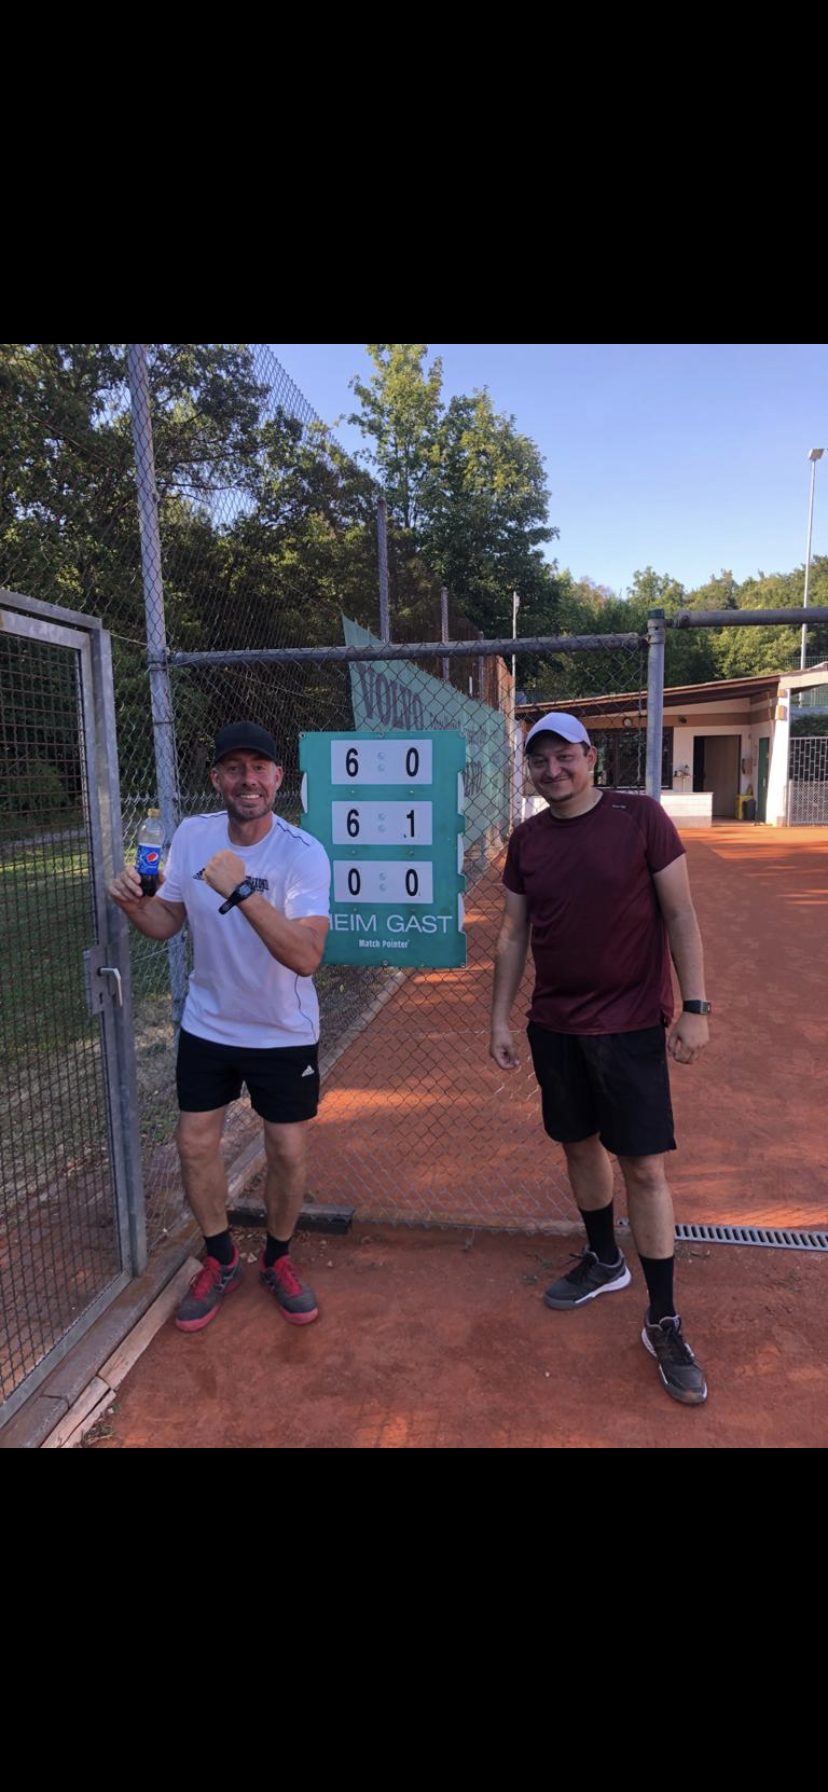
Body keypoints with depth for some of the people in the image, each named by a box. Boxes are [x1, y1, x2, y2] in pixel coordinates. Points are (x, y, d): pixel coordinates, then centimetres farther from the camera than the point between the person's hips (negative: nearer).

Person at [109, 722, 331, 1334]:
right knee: (195, 1142, 10)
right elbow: (168, 920, 3)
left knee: (289, 1151, 6)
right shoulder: (192, 836, -8)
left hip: (285, 1033, -3)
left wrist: (243, 890, -43)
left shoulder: (304, 853, -23)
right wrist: (135, 906, -19)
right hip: (208, 1025, 4)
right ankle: (222, 1260, 35)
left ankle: (277, 1259, 35)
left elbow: (307, 956, -34)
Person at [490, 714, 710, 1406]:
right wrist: (500, 1019, 6)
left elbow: (680, 914, -7)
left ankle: (664, 1322, 16)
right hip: (554, 1025, 4)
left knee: (644, 1167, -1)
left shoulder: (641, 816, -8)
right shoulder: (527, 838, 4)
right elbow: (513, 935, 8)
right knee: (580, 1144, 16)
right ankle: (604, 1261, 40)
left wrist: (695, 1007, -11)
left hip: (630, 1024, -4)